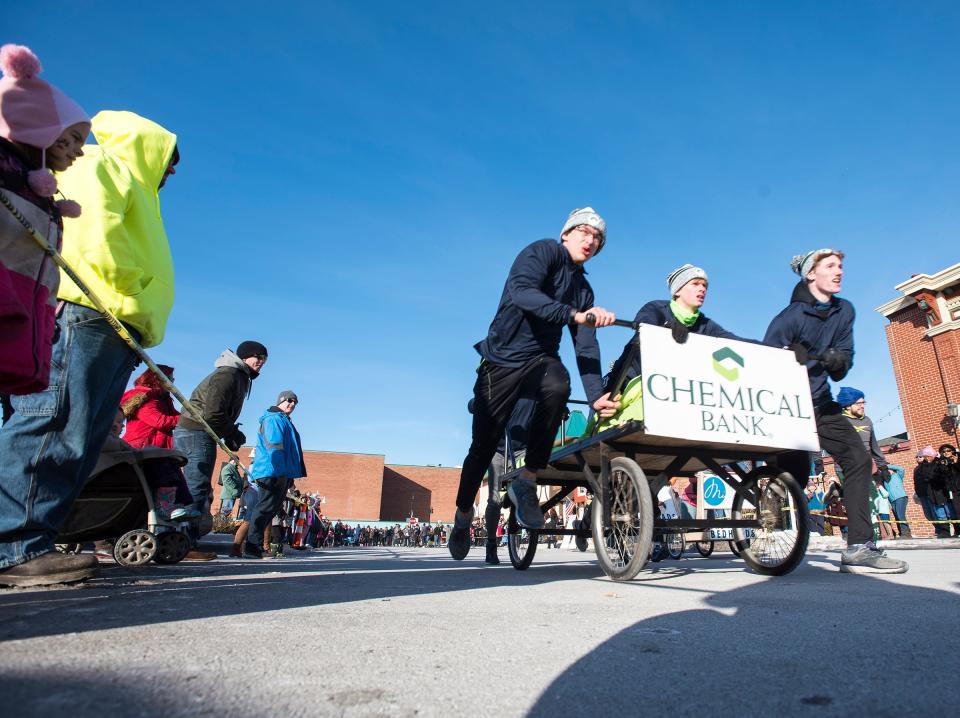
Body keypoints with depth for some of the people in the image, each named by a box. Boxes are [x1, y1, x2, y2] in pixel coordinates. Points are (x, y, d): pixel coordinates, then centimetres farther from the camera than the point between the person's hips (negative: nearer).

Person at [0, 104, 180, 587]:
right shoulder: (101, 166, 10)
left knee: (76, 442, 2)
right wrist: (133, 307, -12)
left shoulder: (132, 193, 36)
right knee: (55, 425, -15)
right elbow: (95, 238, -9)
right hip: (85, 316, -9)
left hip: (114, 331, 9)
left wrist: (141, 327, 11)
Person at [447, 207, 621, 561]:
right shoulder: (543, 251, -7)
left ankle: (526, 482, -17)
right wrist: (575, 315, -37)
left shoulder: (583, 289, 8)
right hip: (502, 360, -3)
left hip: (541, 360, 4)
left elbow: (586, 348, -2)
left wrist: (596, 395, -16)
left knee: (558, 386, -33)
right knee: (483, 445, -2)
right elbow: (521, 291, -28)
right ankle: (463, 513, 27)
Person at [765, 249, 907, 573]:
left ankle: (859, 548, -3)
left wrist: (838, 362, -18)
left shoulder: (844, 311, 6)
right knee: (795, 473, -10)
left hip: (821, 403, 7)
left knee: (857, 459, -6)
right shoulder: (790, 317, -15)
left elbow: (845, 355, 3)